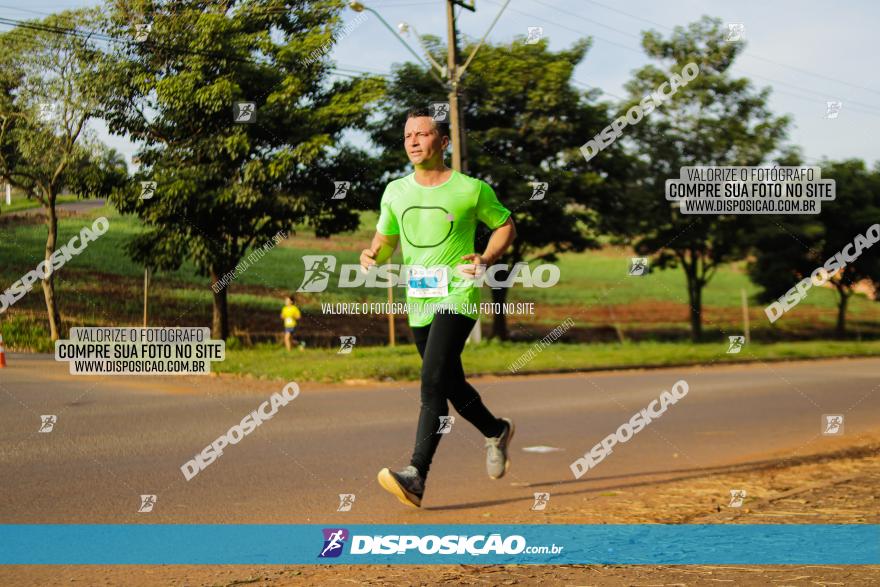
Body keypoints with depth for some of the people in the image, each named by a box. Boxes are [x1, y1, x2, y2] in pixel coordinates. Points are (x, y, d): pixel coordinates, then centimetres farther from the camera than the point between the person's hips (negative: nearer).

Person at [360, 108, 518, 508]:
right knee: (451, 385, 16)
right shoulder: (396, 192, 8)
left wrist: (486, 260, -9)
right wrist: (373, 256, -6)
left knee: (433, 381, -21)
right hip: (418, 301, 6)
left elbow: (505, 224, 9)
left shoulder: (471, 189, -4)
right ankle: (496, 432, 43)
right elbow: (386, 239, 18)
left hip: (458, 295, -6)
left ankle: (416, 476, -26)